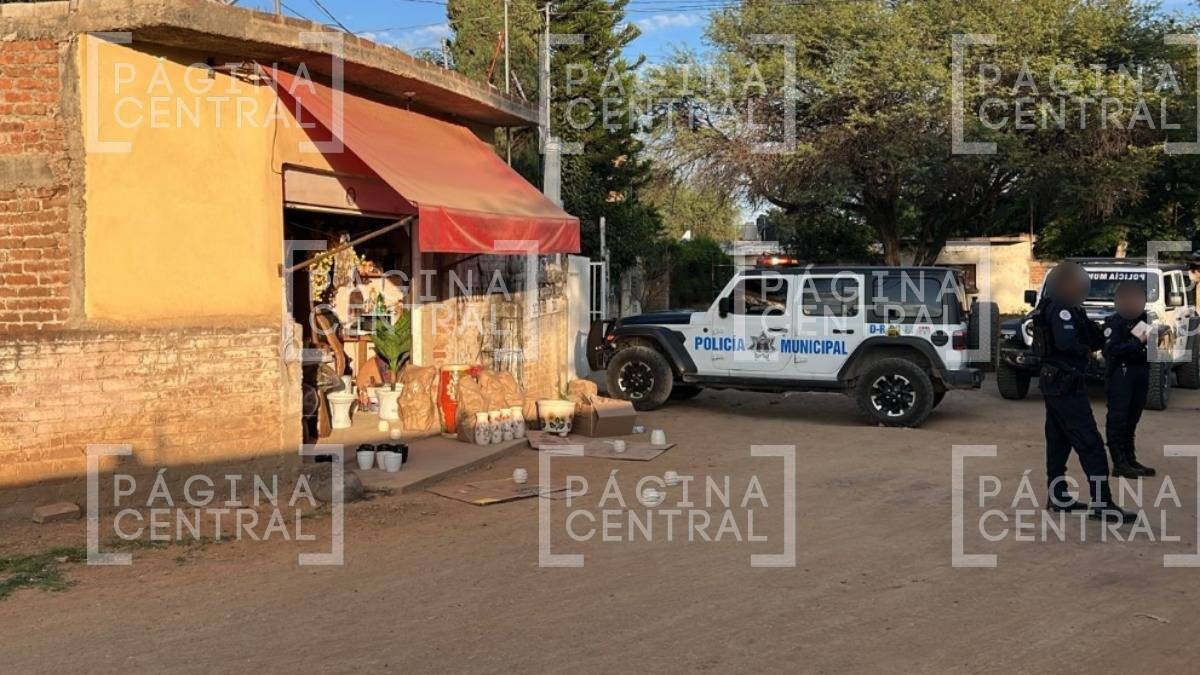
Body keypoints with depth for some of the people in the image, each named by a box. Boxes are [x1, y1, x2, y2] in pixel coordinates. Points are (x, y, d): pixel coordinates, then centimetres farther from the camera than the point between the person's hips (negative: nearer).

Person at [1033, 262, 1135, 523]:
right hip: (1067, 386, -10)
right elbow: (1066, 342, -31)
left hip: (1053, 383, 10)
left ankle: (1057, 497, 21)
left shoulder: (1051, 308, 15)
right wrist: (1086, 350, -13)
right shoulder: (1062, 309, -16)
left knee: (1058, 443, 14)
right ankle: (1102, 504, -9)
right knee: (1090, 445, -9)